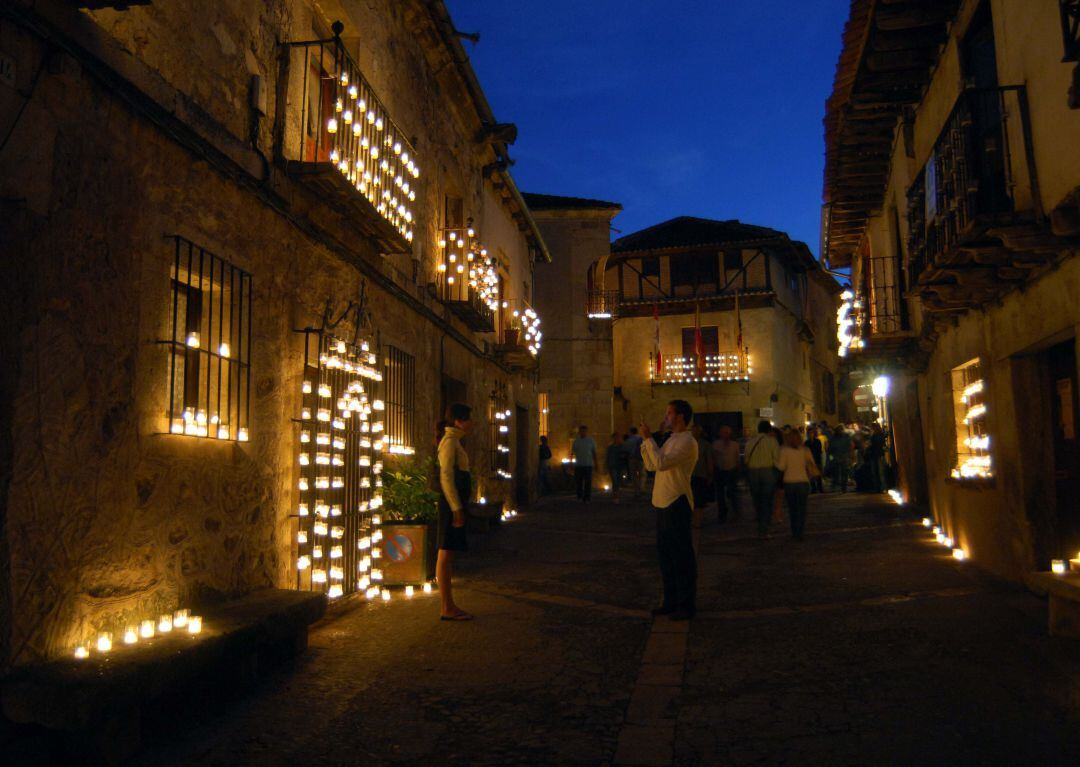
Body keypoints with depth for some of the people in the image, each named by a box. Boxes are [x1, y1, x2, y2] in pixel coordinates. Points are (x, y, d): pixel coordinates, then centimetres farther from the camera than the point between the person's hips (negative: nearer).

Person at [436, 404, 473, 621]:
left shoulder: (453, 441, 18)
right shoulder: (450, 441, -12)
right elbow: (446, 477, -20)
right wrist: (457, 509, -21)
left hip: (455, 504, 10)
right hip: (452, 504, -10)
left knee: (448, 553, 11)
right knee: (446, 553, -6)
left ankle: (449, 605, 17)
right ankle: (447, 608, -2)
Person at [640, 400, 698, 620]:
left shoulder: (687, 442, -14)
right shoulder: (671, 440, 16)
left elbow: (661, 463, -25)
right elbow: (650, 465, 17)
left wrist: (649, 438, -17)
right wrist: (645, 439, 9)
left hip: (676, 503, -10)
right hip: (663, 503, 10)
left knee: (681, 556, -1)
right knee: (665, 554, 16)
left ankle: (686, 605, 8)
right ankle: (671, 600, 27)